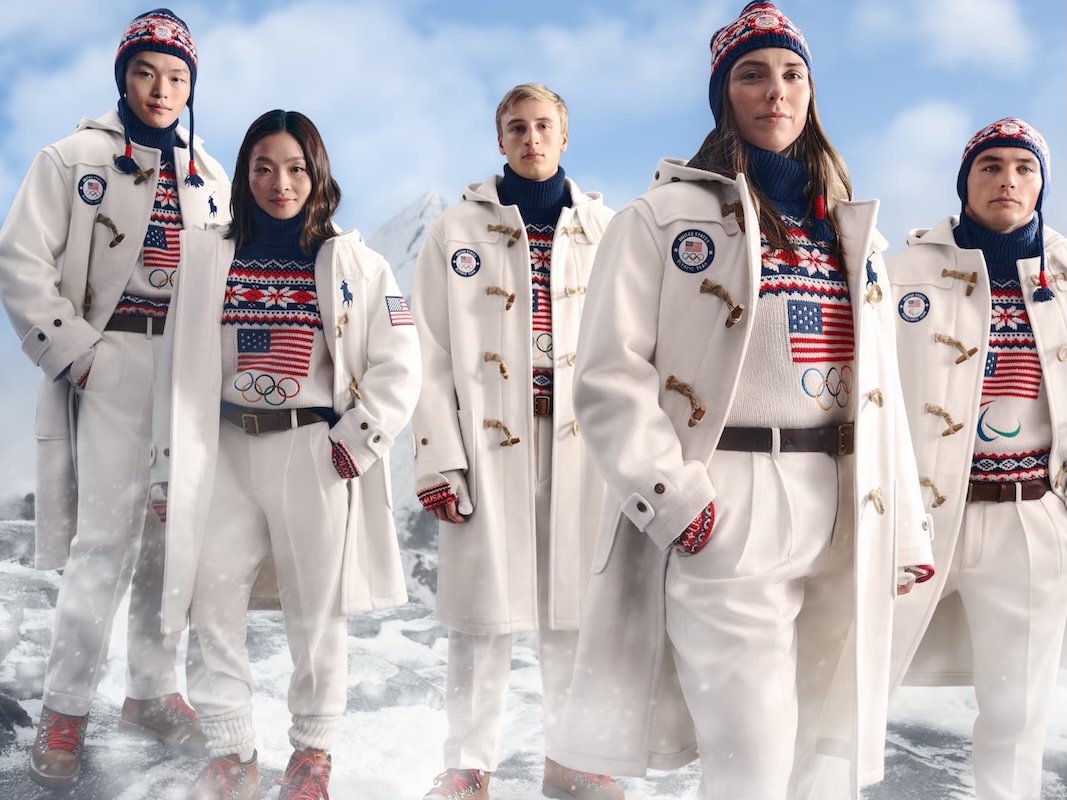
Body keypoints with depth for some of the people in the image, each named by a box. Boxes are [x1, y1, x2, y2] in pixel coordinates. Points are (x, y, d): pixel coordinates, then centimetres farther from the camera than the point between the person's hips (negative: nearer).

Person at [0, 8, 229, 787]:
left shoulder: (210, 178, 14)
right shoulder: (76, 158, -1)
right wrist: (73, 350, -10)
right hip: (114, 364, -5)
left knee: (175, 533, 8)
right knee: (107, 536, -10)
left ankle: (153, 691, 22)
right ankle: (66, 708, 4)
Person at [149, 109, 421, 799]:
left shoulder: (353, 263, 1)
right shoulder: (208, 258, 8)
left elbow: (399, 367, -1)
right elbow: (181, 372, 8)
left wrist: (357, 440, -10)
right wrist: (170, 474, 6)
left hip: (314, 455, -2)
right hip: (225, 454, 3)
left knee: (316, 610, 5)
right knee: (211, 606, 2)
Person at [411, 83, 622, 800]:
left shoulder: (605, 230, 9)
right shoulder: (458, 231, 5)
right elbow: (432, 355, 0)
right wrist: (438, 459, -9)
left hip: (581, 443, 2)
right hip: (489, 441, -1)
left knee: (575, 606, 6)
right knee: (484, 609, 1)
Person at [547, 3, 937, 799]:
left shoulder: (854, 232, 18)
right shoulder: (664, 218, 0)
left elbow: (881, 388, 18)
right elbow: (611, 375, -9)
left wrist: (905, 528, 14)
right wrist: (676, 500, -18)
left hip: (842, 513, 6)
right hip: (723, 512, -5)